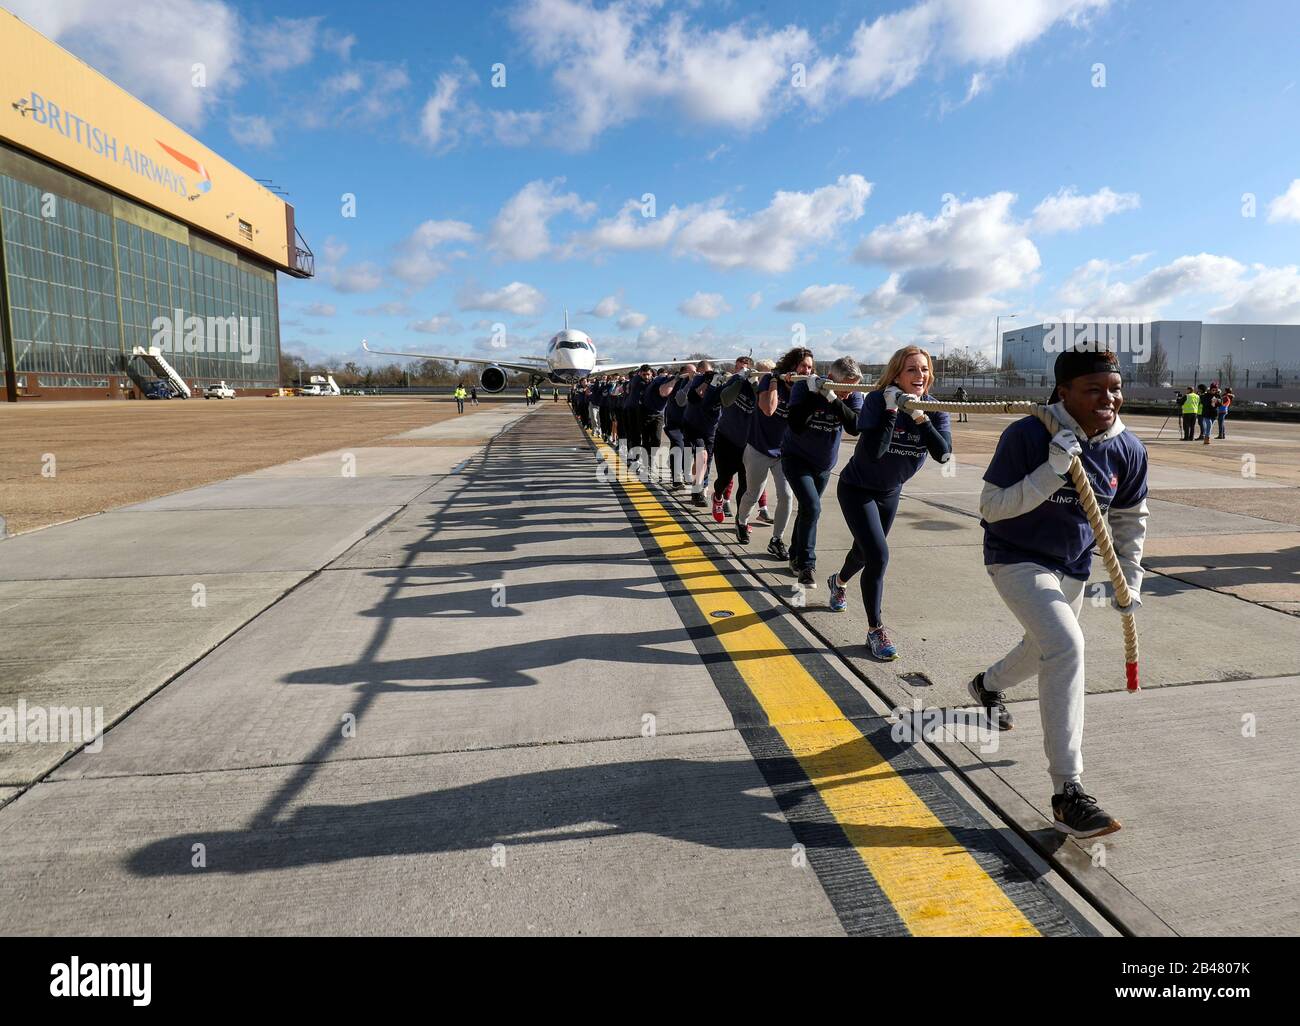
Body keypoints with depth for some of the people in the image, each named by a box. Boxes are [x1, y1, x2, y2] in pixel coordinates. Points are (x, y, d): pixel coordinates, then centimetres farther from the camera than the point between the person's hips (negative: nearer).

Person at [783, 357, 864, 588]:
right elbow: (796, 426, -31)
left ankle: (796, 557, 34)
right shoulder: (803, 388, -20)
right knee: (812, 507, -20)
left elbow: (854, 427, -29)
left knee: (808, 510, 16)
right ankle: (806, 565, -11)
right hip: (796, 458, -4)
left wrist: (833, 399, -39)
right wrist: (813, 394, -36)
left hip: (824, 465, 4)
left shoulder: (853, 396, -12)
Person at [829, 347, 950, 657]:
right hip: (857, 488, -5)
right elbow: (873, 451, -32)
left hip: (890, 492, 6)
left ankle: (839, 582, 57)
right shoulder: (877, 401, -22)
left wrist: (919, 416, -32)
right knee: (878, 556, -18)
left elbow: (943, 453, -24)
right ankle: (876, 631, -4)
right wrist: (891, 410, -35)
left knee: (865, 551, 23)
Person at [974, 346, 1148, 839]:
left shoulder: (1128, 449, -7)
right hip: (1017, 559, -6)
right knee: (1066, 645, -26)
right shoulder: (1027, 435, -23)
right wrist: (1050, 473, -32)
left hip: (1074, 566, 7)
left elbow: (1129, 517, 8)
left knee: (1043, 650, 24)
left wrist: (1129, 580, 4)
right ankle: (1067, 793, -22)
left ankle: (988, 684, 61)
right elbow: (991, 508, -22)